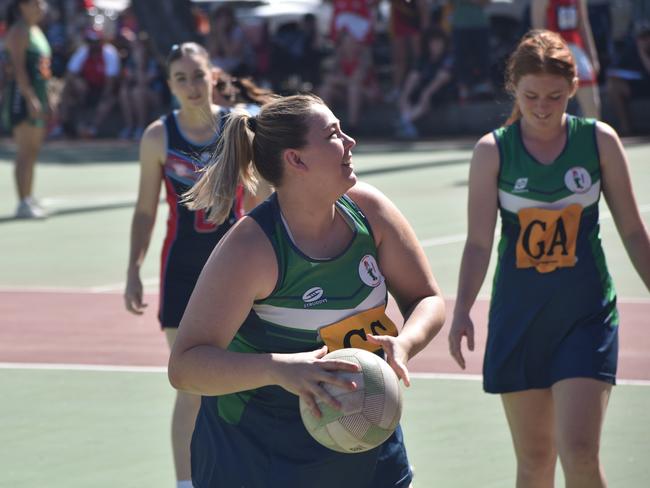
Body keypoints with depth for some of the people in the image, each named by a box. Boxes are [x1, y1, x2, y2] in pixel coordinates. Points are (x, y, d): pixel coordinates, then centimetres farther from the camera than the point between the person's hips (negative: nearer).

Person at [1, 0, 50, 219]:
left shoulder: (36, 31, 19)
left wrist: (45, 102, 21)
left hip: (37, 96, 10)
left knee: (33, 151, 11)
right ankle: (23, 203, -13)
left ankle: (29, 200, 15)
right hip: (22, 95, -10)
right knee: (25, 152, -11)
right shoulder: (19, 31, -10)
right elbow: (18, 67, -19)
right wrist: (30, 98, -26)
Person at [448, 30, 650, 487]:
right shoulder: (493, 151, -4)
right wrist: (462, 311, -21)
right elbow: (479, 242, -7)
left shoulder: (599, 140, -3)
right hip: (518, 316, 1)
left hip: (586, 314, -1)